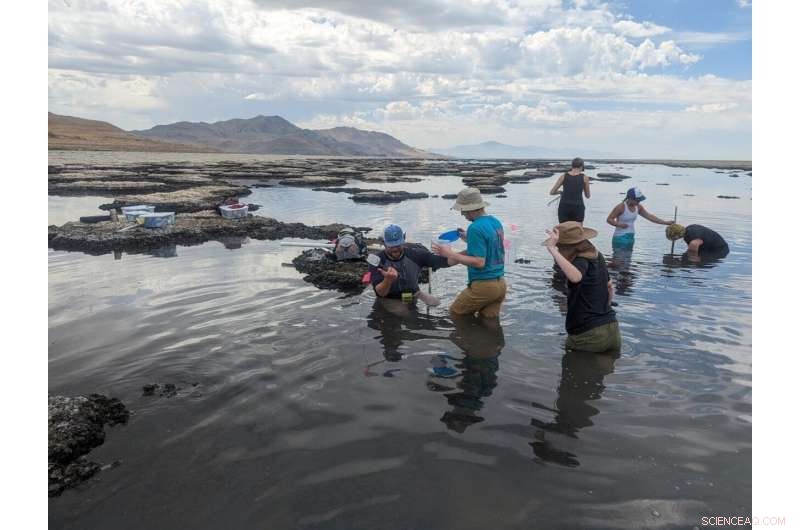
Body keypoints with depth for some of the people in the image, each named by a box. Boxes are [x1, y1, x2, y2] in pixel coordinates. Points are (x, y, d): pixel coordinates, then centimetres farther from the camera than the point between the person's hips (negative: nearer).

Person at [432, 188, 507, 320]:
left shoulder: (476, 228, -19)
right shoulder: (496, 222, 8)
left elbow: (479, 262, -23)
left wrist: (450, 254, -18)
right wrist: (469, 238, 16)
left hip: (483, 285, -8)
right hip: (500, 284, 8)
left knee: (455, 313, 11)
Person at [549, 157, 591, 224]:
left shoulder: (563, 176, 4)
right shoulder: (584, 178, 2)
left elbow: (552, 192, 5)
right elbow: (588, 196, 12)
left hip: (564, 207, 1)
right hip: (577, 208, -1)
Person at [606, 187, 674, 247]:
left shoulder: (638, 207, 4)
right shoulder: (621, 207, -15)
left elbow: (650, 216, 9)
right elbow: (609, 219, -13)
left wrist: (666, 222, 6)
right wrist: (619, 224, -30)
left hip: (631, 238, 7)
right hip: (620, 238, -7)